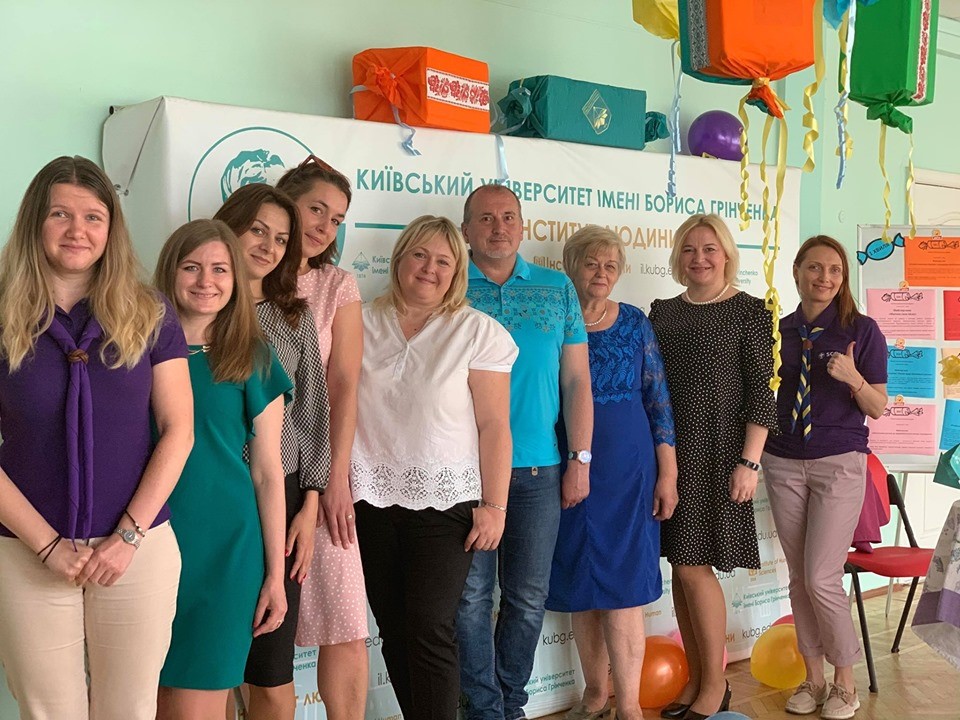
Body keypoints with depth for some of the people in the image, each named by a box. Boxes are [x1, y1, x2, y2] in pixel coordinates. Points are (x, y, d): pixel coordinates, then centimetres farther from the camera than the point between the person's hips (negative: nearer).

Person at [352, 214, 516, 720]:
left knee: (429, 629, -8)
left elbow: (494, 425, -4)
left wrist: (494, 505, -8)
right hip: (372, 500, 3)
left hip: (445, 502, -3)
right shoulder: (362, 325, 7)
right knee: (393, 630, 8)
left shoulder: (477, 332, -2)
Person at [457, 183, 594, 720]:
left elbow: (577, 381, 7)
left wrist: (580, 460, 1)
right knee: (472, 594, 3)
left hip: (538, 468, 2)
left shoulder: (558, 289, 8)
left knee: (528, 597, 9)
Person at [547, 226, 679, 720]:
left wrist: (668, 474, -1)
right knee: (579, 584, 8)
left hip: (629, 466, 0)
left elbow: (658, 400, 3)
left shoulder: (635, 322, 4)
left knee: (624, 584, -2)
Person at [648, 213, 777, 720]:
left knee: (693, 564, -7)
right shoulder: (662, 312, 11)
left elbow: (760, 392, -6)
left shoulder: (749, 311, -3)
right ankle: (696, 679, 20)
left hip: (716, 450, -5)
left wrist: (749, 462, -12)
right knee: (680, 564, 8)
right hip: (668, 449, 5)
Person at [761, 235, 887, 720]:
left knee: (821, 579, -7)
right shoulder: (778, 330, 5)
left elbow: (878, 407, -4)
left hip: (839, 462, -4)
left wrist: (853, 377, -22)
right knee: (799, 577, 9)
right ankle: (813, 677, 24)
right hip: (784, 463, 4)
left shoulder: (861, 330, -4)